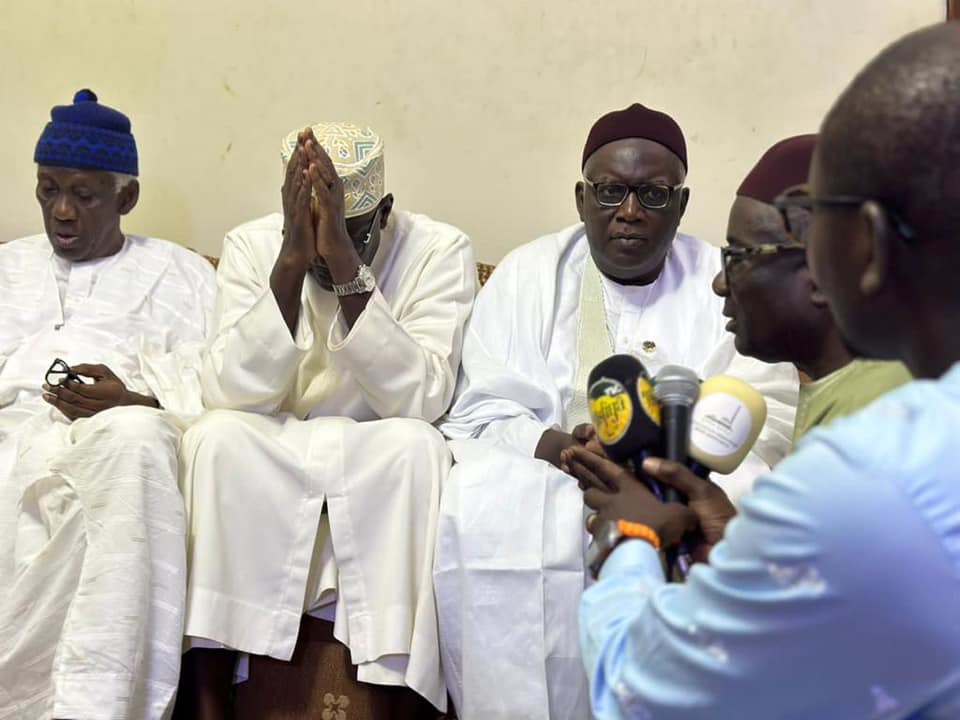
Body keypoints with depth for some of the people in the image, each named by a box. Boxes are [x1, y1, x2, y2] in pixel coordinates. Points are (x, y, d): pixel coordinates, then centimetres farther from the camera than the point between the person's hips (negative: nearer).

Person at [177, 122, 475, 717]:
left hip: (383, 468, -1)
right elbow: (230, 396, -16)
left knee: (414, 443, -33)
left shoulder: (439, 250, -9)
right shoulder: (252, 245, -5)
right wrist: (292, 261, -26)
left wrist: (346, 262, -30)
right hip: (267, 467, 1)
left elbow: (421, 400, -22)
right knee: (216, 437, -28)